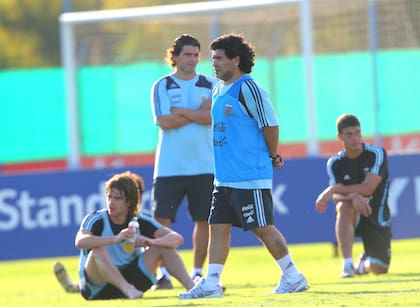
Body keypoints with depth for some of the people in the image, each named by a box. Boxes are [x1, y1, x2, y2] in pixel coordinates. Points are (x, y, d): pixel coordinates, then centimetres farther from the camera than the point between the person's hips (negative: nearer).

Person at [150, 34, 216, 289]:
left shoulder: (210, 85, 8)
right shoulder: (162, 86, 4)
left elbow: (212, 117, -9)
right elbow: (164, 122, -9)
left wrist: (180, 111, -11)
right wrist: (199, 113, -8)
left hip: (203, 166, 2)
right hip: (169, 167, -2)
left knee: (203, 220, 3)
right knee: (162, 220, -8)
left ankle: (197, 273, 13)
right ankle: (163, 274, -3)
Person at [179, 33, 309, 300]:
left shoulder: (247, 88, -13)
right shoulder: (218, 91, 15)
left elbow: (270, 124, -12)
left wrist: (272, 157, -2)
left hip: (251, 177, -9)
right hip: (225, 176, 9)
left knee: (263, 228, -3)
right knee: (218, 226, 4)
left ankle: (293, 277, 8)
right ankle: (211, 283, 4)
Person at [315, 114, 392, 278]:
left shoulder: (376, 154, -9)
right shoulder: (335, 163, -2)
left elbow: (368, 188, -21)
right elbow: (337, 197, -15)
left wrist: (333, 190, -25)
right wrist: (353, 196, -38)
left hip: (376, 218, 0)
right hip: (353, 217, 1)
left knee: (379, 269, -10)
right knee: (344, 207, -36)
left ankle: (365, 263, 31)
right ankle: (347, 264, -33)